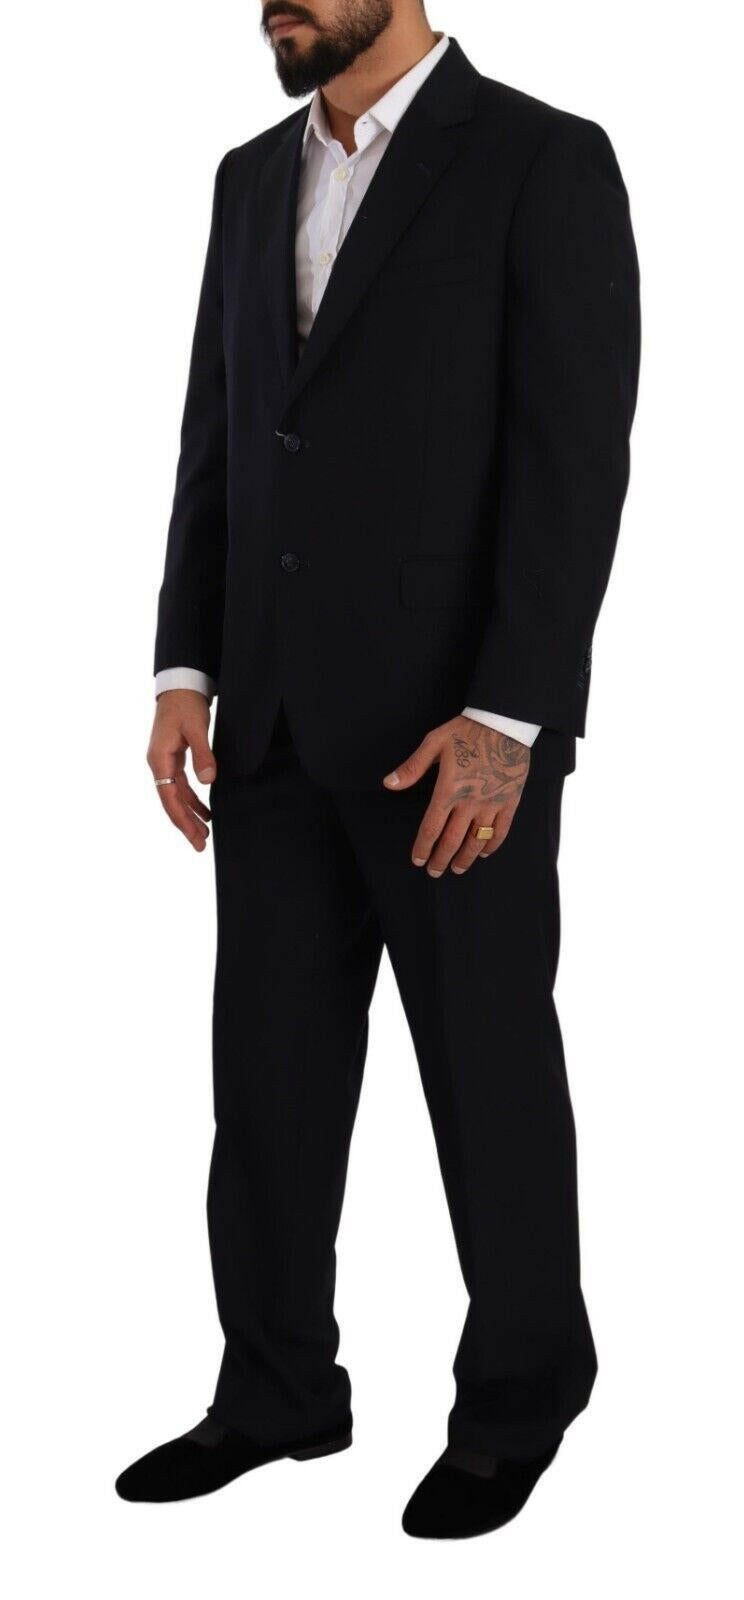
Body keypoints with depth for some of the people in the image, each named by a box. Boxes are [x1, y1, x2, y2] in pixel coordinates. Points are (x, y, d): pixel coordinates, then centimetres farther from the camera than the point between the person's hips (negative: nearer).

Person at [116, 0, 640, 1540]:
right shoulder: (254, 177, 13)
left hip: (459, 722, -6)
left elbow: (576, 463, -14)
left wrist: (505, 721, -20)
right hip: (282, 719, 6)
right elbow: (215, 447, 13)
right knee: (269, 1068, 10)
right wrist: (185, 674, 4)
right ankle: (277, 1394, 26)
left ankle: (520, 1394, 26)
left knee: (488, 1070, 7)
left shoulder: (546, 161, -8)